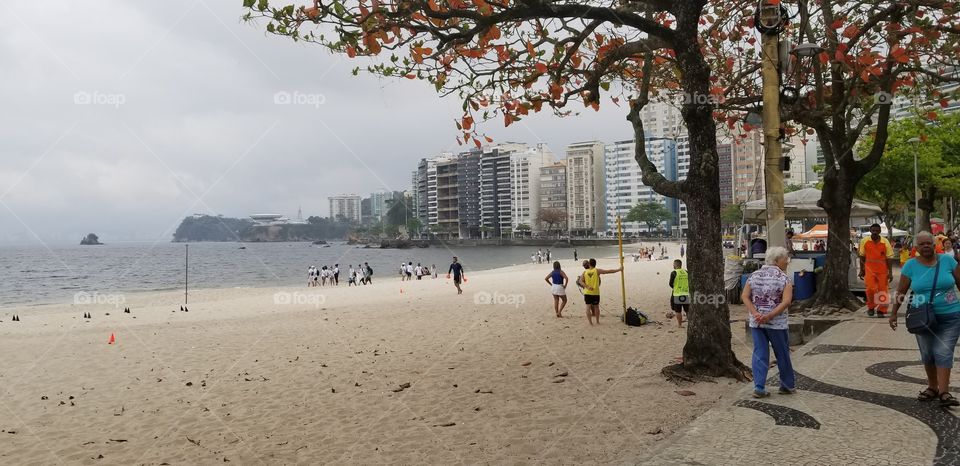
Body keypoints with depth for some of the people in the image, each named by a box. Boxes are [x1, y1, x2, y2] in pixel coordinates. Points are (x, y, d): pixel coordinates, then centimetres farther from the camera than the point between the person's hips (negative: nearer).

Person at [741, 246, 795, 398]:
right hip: (777, 323, -3)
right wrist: (770, 316, -19)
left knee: (759, 354, 6)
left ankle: (759, 388, 2)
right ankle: (787, 385, 28)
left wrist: (755, 313, -12)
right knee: (783, 354, 13)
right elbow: (786, 301, -19)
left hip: (756, 322, 3)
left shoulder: (754, 275, 5)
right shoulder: (783, 278, -7)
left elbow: (745, 296, -3)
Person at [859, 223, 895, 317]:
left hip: (882, 270, 0)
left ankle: (881, 310, 16)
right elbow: (862, 256, 7)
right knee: (870, 288, -9)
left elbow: (889, 258, -2)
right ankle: (871, 307, 12)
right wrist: (861, 270, 8)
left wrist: (890, 272, -6)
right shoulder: (864, 241, -1)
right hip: (869, 269, 0)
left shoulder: (885, 242, -4)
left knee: (882, 290, 2)